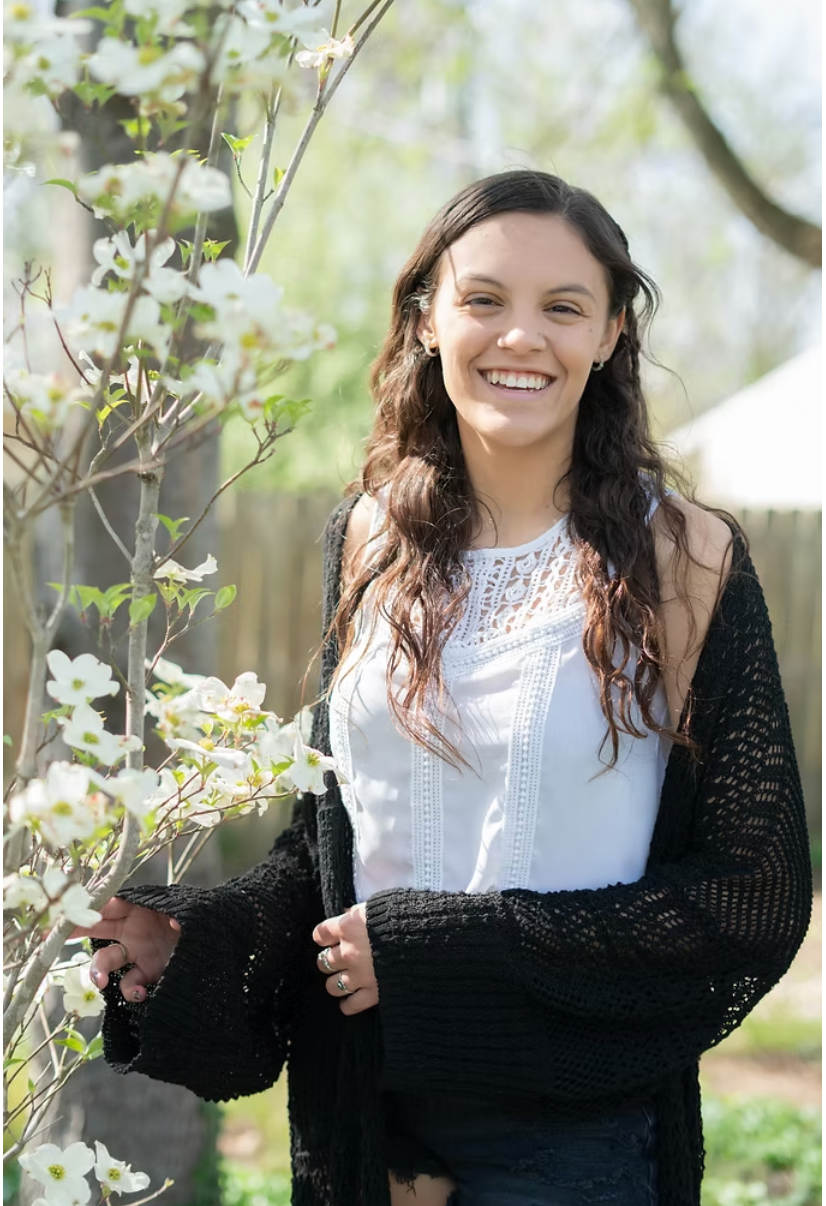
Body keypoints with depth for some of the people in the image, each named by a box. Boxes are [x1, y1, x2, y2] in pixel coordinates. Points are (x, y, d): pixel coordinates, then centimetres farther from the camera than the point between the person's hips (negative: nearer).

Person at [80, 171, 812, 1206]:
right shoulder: (369, 538, 2)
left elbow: (756, 891, -11)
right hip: (363, 1115, 4)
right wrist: (204, 929, -8)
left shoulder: (683, 558, -10)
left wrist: (444, 947, -16)